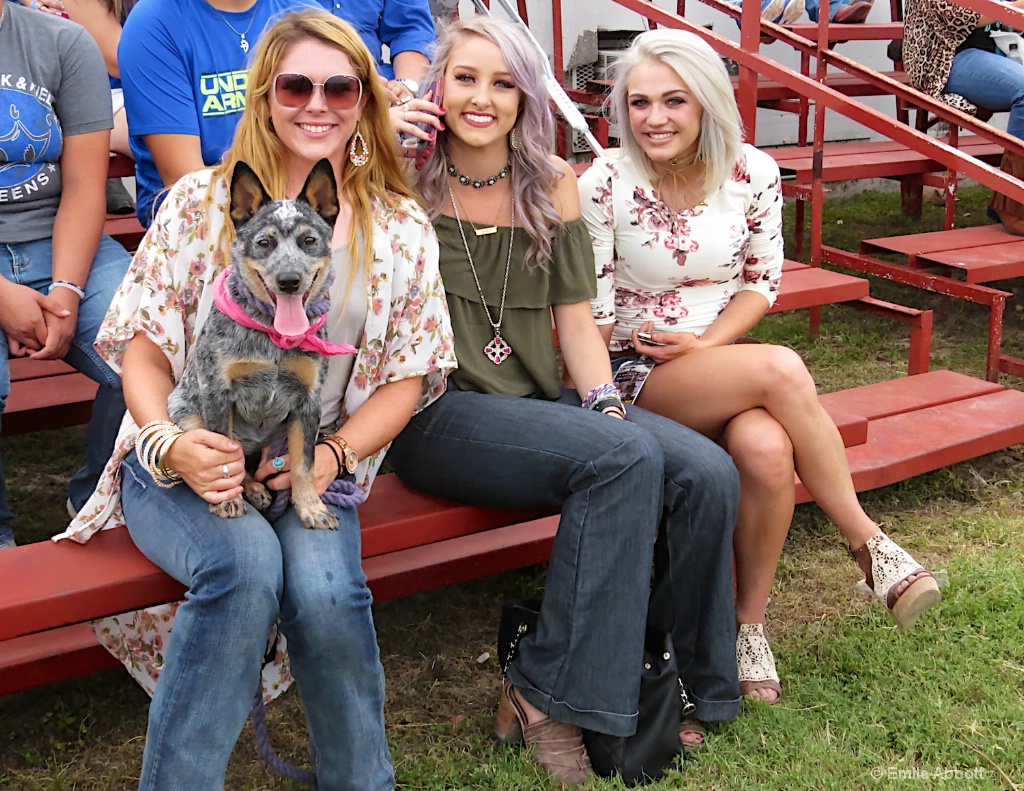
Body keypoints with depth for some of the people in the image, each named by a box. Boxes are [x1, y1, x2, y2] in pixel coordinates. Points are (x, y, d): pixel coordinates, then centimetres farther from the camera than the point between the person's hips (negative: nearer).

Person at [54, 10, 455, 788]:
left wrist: (334, 455, -10)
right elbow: (142, 344, 1)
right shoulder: (201, 200, 1)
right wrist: (170, 444, -19)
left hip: (313, 469, 1)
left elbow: (408, 375, 7)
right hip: (187, 460, -1)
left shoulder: (400, 228, 7)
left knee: (327, 586, -29)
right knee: (244, 561, -33)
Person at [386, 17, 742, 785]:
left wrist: (605, 402, -5)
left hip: (540, 401, 5)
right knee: (624, 458, -30)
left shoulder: (551, 182, 12)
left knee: (708, 474, -18)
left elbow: (574, 311, 10)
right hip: (438, 413, -4)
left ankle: (688, 688, 0)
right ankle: (546, 700, -16)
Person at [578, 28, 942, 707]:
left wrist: (707, 344, -10)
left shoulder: (754, 174, -1)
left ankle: (750, 624, -9)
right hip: (635, 375, -3)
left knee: (767, 450, -33)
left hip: (724, 356, 3)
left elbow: (764, 281, 6)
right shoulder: (602, 186, -9)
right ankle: (871, 544, -16)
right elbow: (592, 314, -5)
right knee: (781, 369, -33)